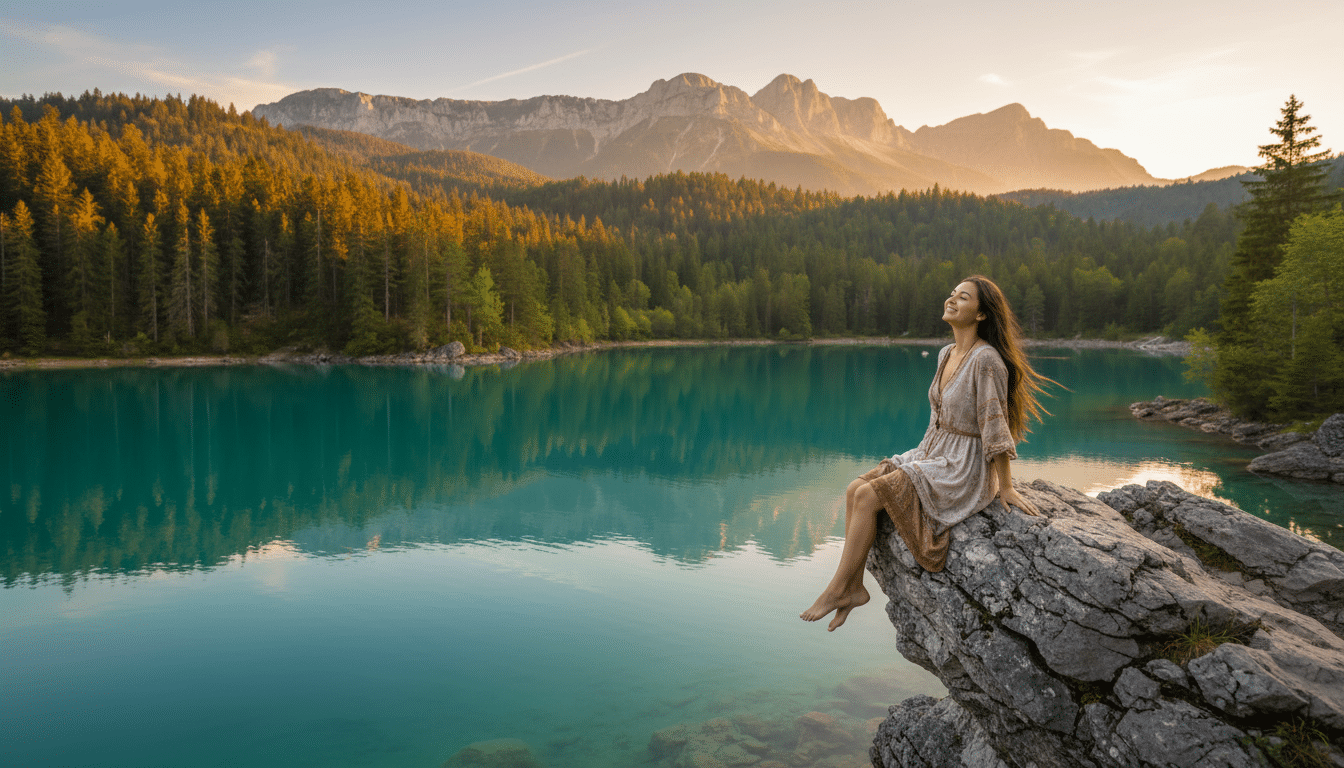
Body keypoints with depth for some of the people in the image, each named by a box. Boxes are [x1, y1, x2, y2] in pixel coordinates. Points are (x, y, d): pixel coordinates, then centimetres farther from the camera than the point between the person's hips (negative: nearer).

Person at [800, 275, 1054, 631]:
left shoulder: (986, 360, -19)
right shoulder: (947, 354, 9)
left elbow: (995, 425, -17)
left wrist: (1006, 488, -13)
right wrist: (922, 457, 17)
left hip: (964, 471, -8)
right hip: (933, 455, 9)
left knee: (867, 497, -20)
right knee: (855, 489, -8)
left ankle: (837, 589, -6)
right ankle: (854, 586, -4)